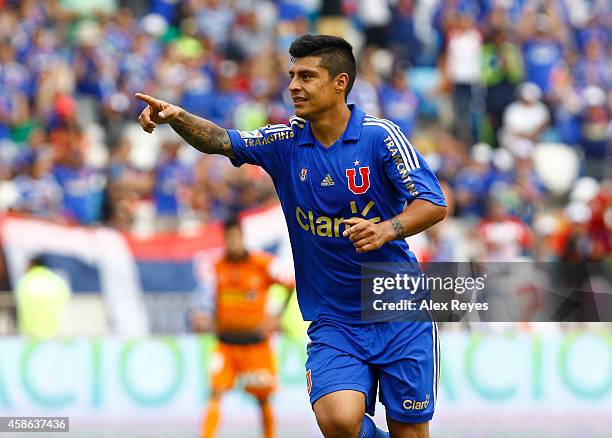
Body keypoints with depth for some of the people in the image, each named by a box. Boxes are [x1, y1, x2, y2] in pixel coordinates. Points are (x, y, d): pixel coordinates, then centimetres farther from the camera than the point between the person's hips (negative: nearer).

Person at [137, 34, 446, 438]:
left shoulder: (380, 136, -9)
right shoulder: (287, 140, 2)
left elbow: (434, 204, -12)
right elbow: (222, 141, -5)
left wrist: (388, 229, -30)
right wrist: (176, 116, -24)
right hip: (334, 321, 2)